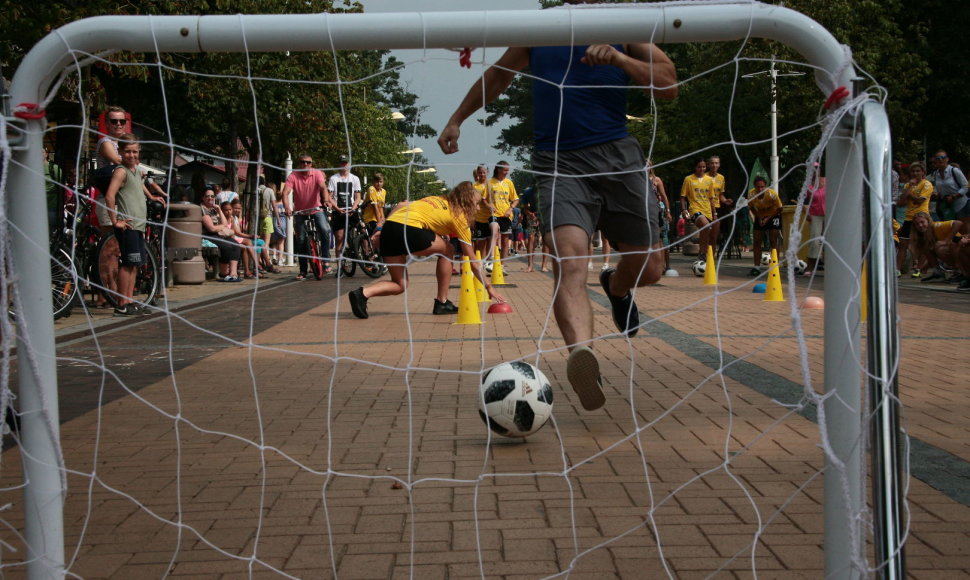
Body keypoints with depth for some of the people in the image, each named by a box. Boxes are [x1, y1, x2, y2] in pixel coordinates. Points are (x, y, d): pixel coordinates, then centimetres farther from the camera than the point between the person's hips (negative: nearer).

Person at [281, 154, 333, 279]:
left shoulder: (317, 173, -13)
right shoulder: (293, 176, -14)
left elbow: (323, 187, -28)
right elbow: (285, 192, -25)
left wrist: (326, 201, -48)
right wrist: (287, 208, -42)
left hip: (316, 209, -1)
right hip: (300, 211, 1)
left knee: (325, 230, -24)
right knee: (301, 240, 1)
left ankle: (326, 262, -15)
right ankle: (303, 270, 12)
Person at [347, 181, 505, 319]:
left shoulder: (435, 199, 30)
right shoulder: (458, 215, 13)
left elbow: (401, 205, 20)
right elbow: (472, 261, 15)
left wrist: (382, 229, 18)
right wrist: (489, 287, 23)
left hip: (389, 225, 6)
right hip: (408, 229, -6)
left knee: (399, 286, 15)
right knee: (446, 250, 19)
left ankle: (363, 293, -11)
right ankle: (442, 303, 18)